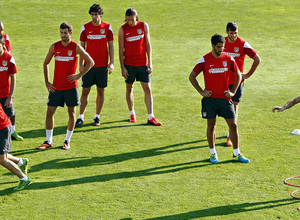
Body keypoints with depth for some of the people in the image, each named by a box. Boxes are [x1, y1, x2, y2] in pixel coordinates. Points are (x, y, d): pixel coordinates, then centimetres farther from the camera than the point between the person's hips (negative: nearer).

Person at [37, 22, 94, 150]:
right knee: (50, 112, 0)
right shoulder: (54, 47, 2)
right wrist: (47, 82, 6)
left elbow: (90, 62, 2)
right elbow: (46, 63, 14)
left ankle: (67, 141, 16)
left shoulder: (76, 48, -5)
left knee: (71, 113, 3)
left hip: (71, 86, -2)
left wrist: (79, 75, -6)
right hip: (56, 86, 2)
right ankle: (48, 141, 10)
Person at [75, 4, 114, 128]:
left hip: (103, 66, 0)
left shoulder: (107, 27, 0)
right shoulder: (85, 28, 1)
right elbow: (82, 46, 6)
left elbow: (111, 46, 5)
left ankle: (97, 116, 17)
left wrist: (111, 63, -2)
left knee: (100, 91, 5)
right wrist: (81, 64, 1)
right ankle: (81, 118, 7)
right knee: (85, 91, 1)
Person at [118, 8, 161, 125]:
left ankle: (150, 117, -1)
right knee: (129, 88, 9)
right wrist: (122, 67, -6)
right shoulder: (122, 30, -4)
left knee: (148, 89, -2)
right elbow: (121, 49, -2)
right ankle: (132, 114, 26)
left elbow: (148, 44, 4)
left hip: (142, 63, 1)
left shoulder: (144, 26, 0)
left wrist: (150, 62, -1)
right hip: (129, 64, -1)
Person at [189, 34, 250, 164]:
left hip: (225, 98, 2)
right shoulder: (204, 60, -5)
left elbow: (238, 75, 14)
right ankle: (213, 153, 17)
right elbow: (192, 77, 3)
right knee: (211, 126, 4)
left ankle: (236, 153, 13)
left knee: (233, 125, 1)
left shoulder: (228, 59, 1)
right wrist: (201, 91, -4)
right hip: (210, 98, -2)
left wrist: (233, 92, 4)